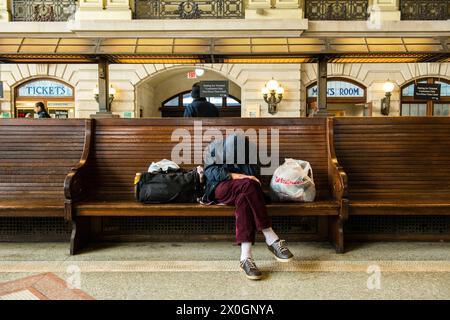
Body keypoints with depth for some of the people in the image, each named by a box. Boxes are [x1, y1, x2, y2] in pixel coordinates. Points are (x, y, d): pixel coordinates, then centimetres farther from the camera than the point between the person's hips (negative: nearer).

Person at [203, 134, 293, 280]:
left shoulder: (249, 149, 11)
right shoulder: (214, 147, 7)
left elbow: (255, 175, 3)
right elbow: (209, 171, -7)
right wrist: (234, 176, -20)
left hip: (240, 191, 2)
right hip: (220, 187, -2)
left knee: (243, 198, -38)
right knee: (248, 185, -35)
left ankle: (245, 257, -45)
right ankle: (271, 238, -38)